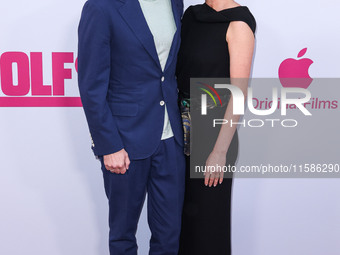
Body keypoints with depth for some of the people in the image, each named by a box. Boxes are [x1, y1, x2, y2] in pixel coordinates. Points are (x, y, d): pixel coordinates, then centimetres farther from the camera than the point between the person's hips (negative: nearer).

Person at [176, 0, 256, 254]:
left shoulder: (238, 24, -15)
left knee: (207, 215, 8)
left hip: (213, 132, -7)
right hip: (182, 128, 7)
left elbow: (239, 93, -18)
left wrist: (220, 152, -19)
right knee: (182, 210, 19)